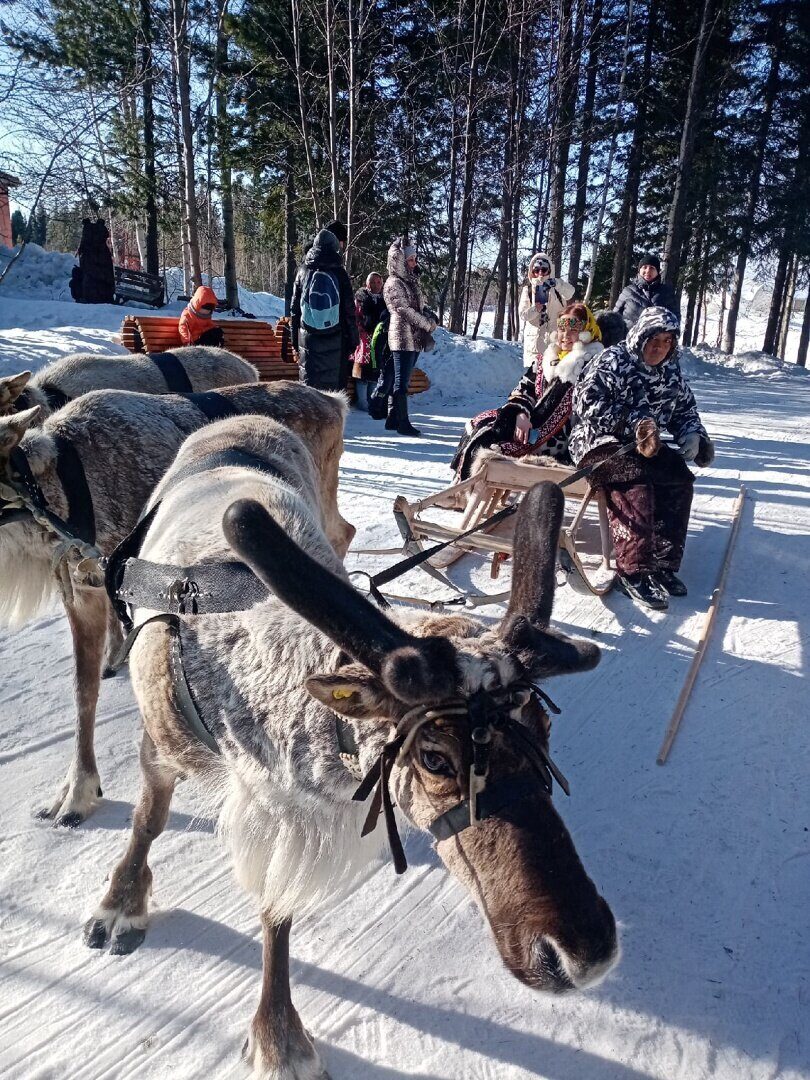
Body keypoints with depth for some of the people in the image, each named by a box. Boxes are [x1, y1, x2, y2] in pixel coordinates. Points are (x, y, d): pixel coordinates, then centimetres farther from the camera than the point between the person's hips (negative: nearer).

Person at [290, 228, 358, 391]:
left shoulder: (303, 272, 6)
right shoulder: (340, 273, -1)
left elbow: (294, 308, 9)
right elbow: (350, 310, -1)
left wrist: (294, 336, 15)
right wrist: (353, 338, 5)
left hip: (308, 338, 2)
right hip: (336, 341, -2)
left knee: (309, 382, 4)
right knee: (335, 383, 3)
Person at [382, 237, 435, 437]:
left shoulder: (411, 281, 18)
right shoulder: (394, 283, -9)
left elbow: (420, 307, 21)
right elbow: (406, 311, -15)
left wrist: (429, 320, 3)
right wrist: (429, 324, -10)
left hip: (414, 338, 9)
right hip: (403, 338, -9)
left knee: (402, 380, 11)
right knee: (401, 381, -6)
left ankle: (393, 419, 17)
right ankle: (403, 423, -4)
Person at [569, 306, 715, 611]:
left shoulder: (671, 372, 15)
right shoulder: (612, 361, -5)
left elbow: (685, 410, 23)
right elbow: (589, 402, -17)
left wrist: (692, 434, -1)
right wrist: (633, 423, -22)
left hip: (649, 447, 7)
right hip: (600, 441, -7)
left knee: (680, 479, -17)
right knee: (635, 482, -32)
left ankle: (663, 565, -14)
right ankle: (633, 572, -31)